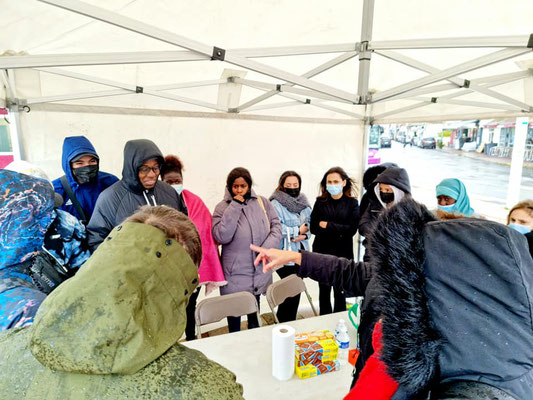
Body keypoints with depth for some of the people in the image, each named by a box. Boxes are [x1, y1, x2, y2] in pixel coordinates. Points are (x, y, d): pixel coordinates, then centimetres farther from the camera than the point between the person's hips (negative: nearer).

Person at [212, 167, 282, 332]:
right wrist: (235, 207, -20)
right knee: (234, 312, 8)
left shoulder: (262, 202, 1)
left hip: (259, 271, 3)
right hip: (235, 274, -3)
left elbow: (276, 226, 4)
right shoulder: (223, 207, -7)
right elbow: (221, 236, -19)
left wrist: (266, 248, -12)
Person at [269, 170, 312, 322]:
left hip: (301, 252, 6)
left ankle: (289, 320, 29)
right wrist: (298, 231, -13)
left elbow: (310, 224, 13)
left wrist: (304, 234, -8)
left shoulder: (303, 202, 11)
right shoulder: (276, 204, -10)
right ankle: (286, 321, 17)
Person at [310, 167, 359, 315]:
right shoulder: (320, 202, 2)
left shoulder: (352, 203, -2)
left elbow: (352, 229, -11)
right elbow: (314, 228, -5)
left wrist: (328, 226, -13)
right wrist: (339, 232, -14)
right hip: (322, 253, 2)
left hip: (343, 254, -1)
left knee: (340, 293, 7)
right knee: (324, 291, 13)